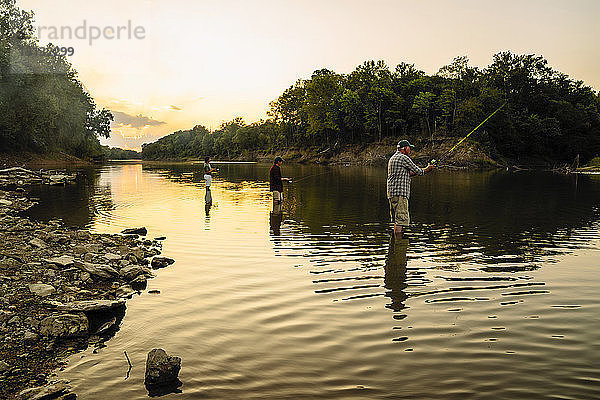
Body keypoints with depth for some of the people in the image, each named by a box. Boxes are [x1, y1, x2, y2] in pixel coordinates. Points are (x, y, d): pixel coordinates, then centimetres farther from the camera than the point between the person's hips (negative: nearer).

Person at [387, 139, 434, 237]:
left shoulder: (392, 158, 22)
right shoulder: (403, 158, -9)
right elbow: (417, 171, -4)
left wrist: (422, 170, 24)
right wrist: (428, 169, 15)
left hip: (392, 193, 10)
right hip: (399, 193, -10)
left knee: (397, 220, 15)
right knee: (401, 219, -11)